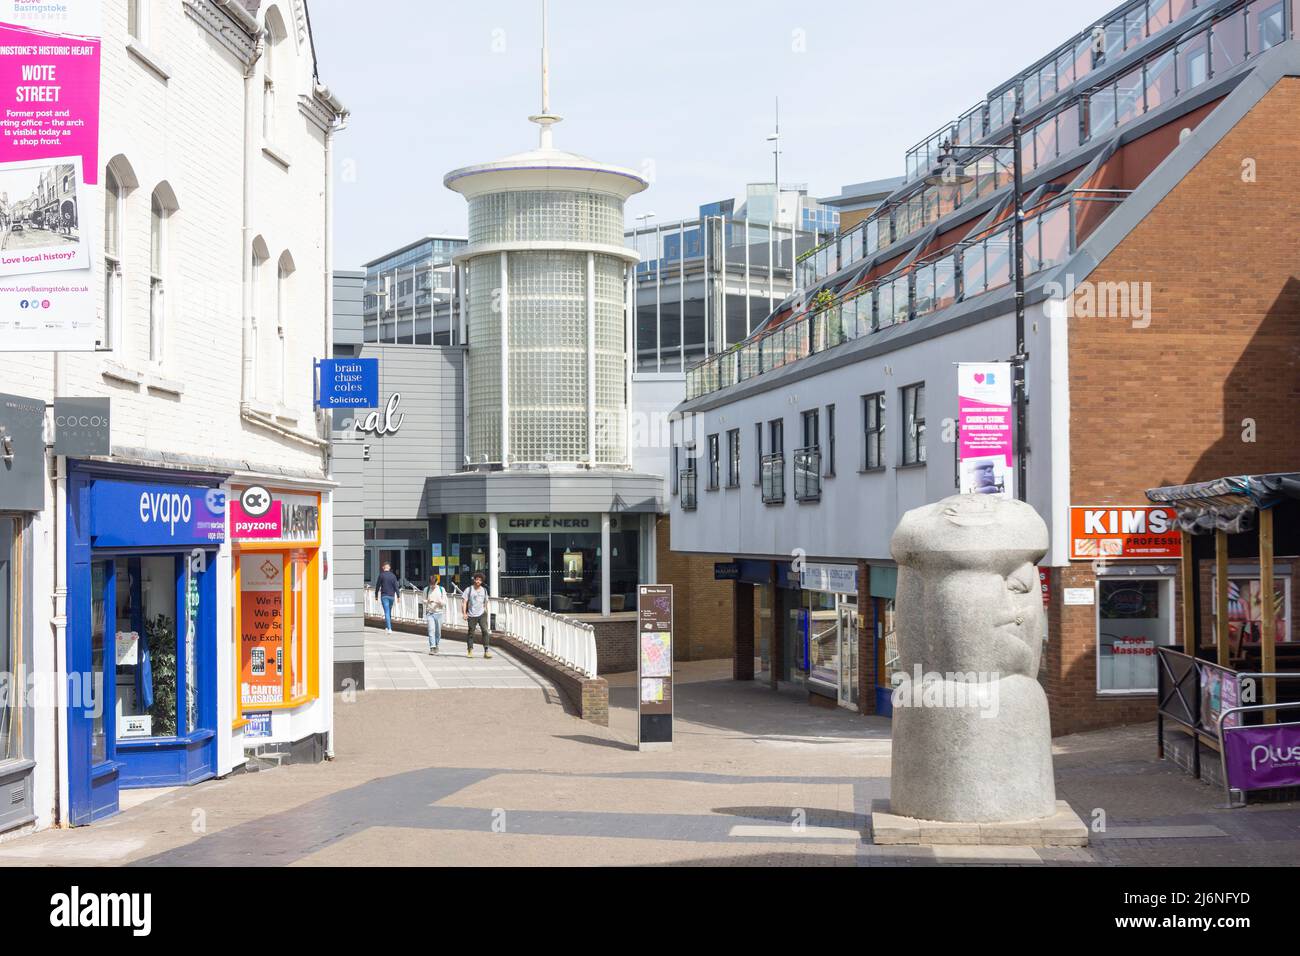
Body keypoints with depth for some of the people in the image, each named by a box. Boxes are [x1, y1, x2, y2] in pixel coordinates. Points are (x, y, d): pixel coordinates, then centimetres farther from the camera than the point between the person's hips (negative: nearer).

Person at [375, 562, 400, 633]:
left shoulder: (381, 575, -5)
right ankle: (387, 626, 29)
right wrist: (398, 596, 0)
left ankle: (389, 628, -19)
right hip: (391, 596, 3)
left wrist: (376, 595, 8)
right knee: (389, 612, 19)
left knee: (387, 612, -8)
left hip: (384, 596, -3)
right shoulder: (393, 576, 2)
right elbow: (396, 586, -2)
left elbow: (377, 586, -2)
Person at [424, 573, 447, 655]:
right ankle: (432, 647, -17)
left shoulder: (442, 589, 2)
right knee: (431, 630, -13)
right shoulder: (426, 589, 5)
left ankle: (437, 645, 26)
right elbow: (424, 600, 8)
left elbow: (445, 602, 1)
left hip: (439, 612, 0)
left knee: (438, 631, 7)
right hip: (429, 612, 0)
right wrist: (428, 601, -15)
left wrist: (439, 601, -21)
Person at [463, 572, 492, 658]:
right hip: (471, 615, -2)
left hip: (482, 614, 2)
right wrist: (464, 613, -12)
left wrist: (486, 613, 19)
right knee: (470, 633, 4)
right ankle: (470, 651, 16)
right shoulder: (469, 590, 0)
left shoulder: (484, 590, 12)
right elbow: (465, 602, -2)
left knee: (485, 631, -12)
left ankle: (487, 651, -13)